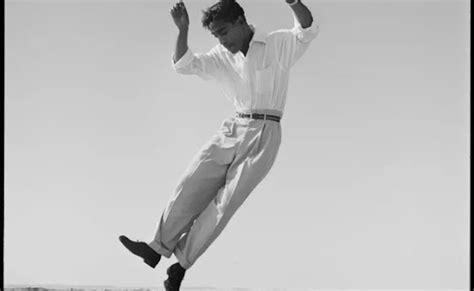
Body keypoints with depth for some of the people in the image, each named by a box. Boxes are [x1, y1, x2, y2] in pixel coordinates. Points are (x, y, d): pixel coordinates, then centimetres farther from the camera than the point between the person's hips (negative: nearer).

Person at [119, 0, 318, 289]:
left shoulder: (279, 45, -4)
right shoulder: (222, 57, 10)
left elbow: (308, 30, -21)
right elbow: (183, 64, 4)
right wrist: (183, 30, -14)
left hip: (264, 135, -5)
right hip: (232, 131, 5)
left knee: (225, 203, -5)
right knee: (192, 185, -3)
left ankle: (182, 263, 1)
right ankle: (158, 248, 4)